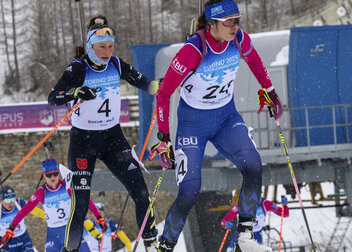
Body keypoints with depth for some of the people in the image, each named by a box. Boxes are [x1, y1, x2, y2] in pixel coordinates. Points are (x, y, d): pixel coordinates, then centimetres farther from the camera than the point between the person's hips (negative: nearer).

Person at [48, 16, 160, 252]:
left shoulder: (116, 64, -1)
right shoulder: (78, 68, -14)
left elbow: (143, 83, 8)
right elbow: (53, 98, -22)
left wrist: (159, 85, -15)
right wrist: (76, 92, -41)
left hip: (113, 136, 4)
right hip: (83, 140, -4)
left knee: (140, 191, -5)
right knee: (80, 204, -8)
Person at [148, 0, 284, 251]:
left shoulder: (239, 39, -13)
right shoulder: (193, 50, -28)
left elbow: (254, 60, 13)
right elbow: (164, 93, -21)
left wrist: (271, 91, 18)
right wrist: (164, 137, -21)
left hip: (227, 117, 4)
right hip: (193, 122, -4)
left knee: (253, 167, -20)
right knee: (189, 193, -11)